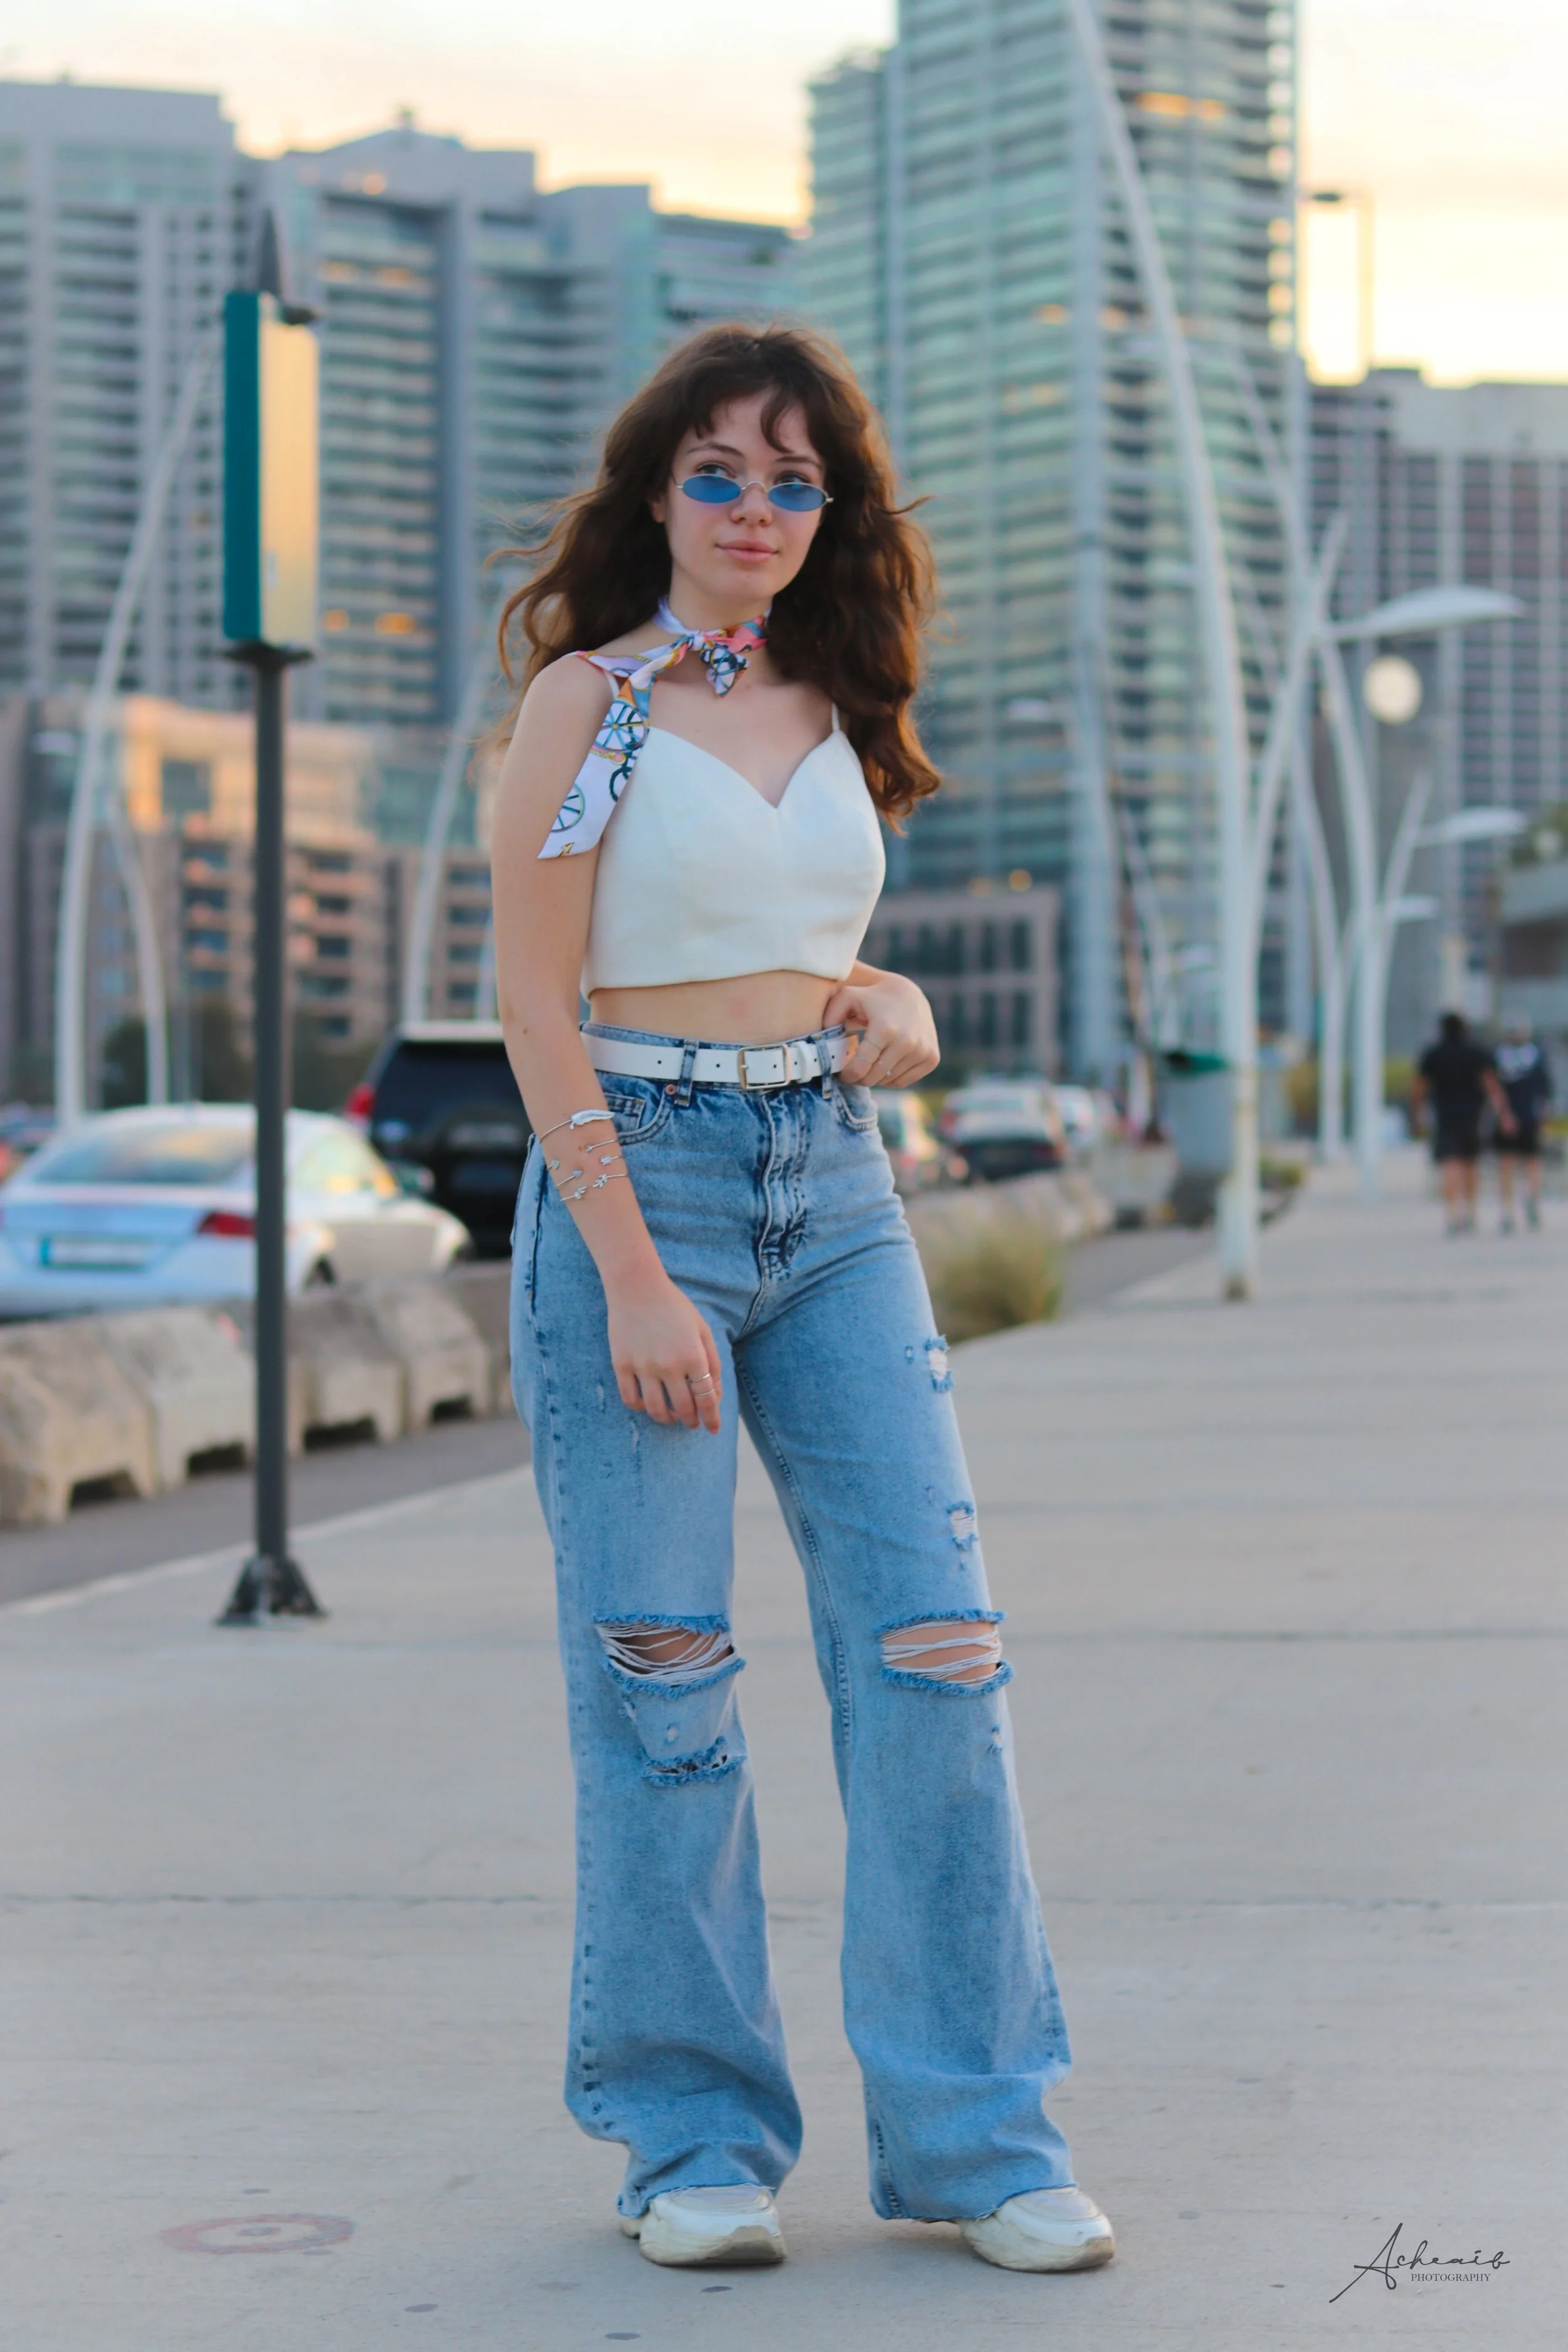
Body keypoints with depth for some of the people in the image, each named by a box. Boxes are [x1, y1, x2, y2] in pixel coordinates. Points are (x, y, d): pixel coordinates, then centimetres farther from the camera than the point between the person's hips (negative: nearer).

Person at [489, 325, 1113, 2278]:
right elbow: (536, 1008, -8)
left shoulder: (832, 711, 14)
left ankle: (971, 2133, 5)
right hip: (637, 1175, -5)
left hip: (834, 1185, 5)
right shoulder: (588, 701, -3)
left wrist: (894, 1011, 1)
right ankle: (693, 2137, 11)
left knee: (933, 1640, -2)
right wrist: (634, 1274, -15)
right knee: (658, 1672, -1)